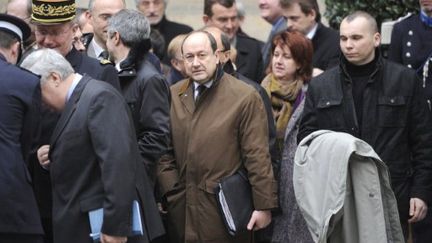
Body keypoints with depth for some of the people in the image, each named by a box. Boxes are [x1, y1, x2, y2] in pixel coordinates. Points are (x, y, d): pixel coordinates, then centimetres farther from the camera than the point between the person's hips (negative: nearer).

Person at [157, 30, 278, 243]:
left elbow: (257, 157, -8)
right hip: (181, 207, 4)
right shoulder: (173, 95, 9)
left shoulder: (244, 97, -6)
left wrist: (264, 205, -10)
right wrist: (170, 191, -1)